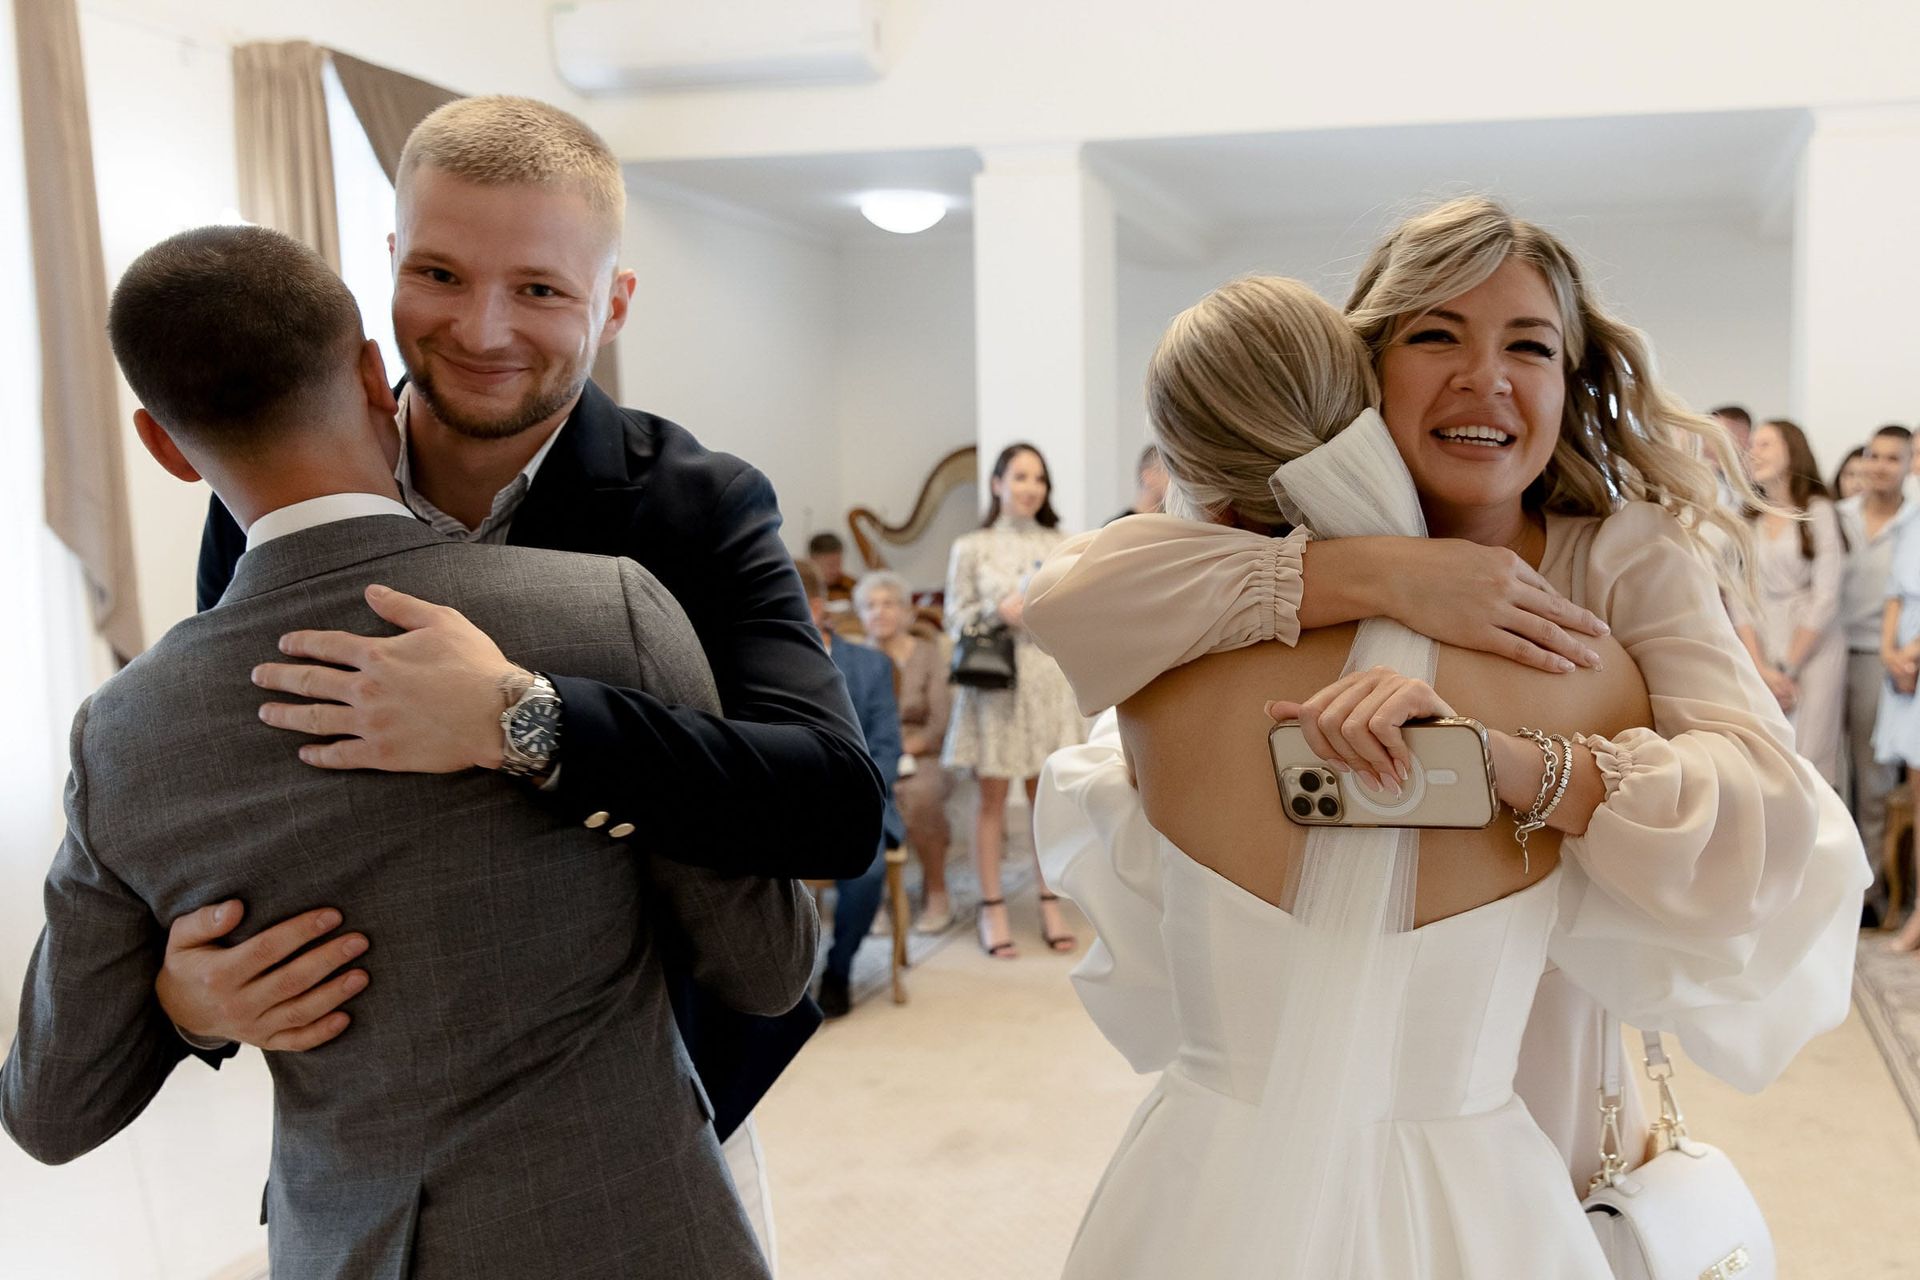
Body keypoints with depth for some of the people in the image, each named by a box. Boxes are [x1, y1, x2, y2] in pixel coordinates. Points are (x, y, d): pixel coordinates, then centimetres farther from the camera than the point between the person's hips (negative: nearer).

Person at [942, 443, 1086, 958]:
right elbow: (955, 620, 1)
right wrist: (998, 612, -15)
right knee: (993, 797, 3)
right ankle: (992, 911, 11)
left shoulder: (1060, 545, 7)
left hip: (1048, 680, 2)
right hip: (993, 683, -2)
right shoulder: (971, 548, 2)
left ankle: (1050, 906, 15)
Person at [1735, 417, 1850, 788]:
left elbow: (1826, 597, -6)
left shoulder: (1818, 511, -1)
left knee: (1809, 764, -6)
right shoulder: (1748, 520, 11)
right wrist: (1760, 667, -7)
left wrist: (1788, 667, -6)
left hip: (1814, 649, -3)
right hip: (1762, 649, 3)